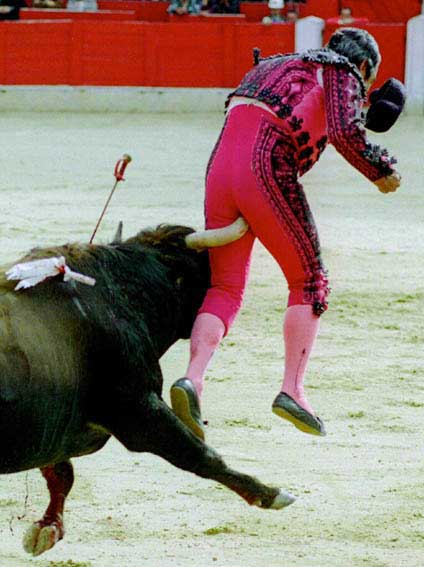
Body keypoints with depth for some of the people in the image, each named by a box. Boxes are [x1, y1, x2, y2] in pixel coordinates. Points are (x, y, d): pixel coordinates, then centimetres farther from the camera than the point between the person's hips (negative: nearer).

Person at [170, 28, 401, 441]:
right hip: (267, 170, -7)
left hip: (220, 168, 7)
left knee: (225, 289, 8)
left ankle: (192, 380, -15)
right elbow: (345, 132, -7)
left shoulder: (276, 66, 34)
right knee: (310, 283, 7)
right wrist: (381, 171, 5)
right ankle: (292, 390, -3)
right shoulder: (342, 73, 10)